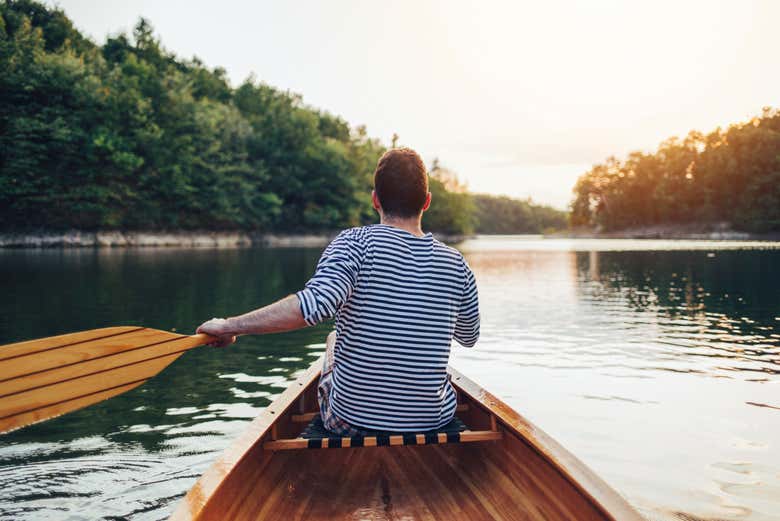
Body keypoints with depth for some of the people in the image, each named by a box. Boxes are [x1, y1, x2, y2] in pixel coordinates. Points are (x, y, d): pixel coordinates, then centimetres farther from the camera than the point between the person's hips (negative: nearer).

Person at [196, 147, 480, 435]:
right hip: (433, 422, 2)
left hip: (349, 422, -2)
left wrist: (228, 326, -25)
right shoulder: (455, 263, -6)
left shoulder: (357, 243, -17)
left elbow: (315, 304, -35)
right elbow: (469, 338, 10)